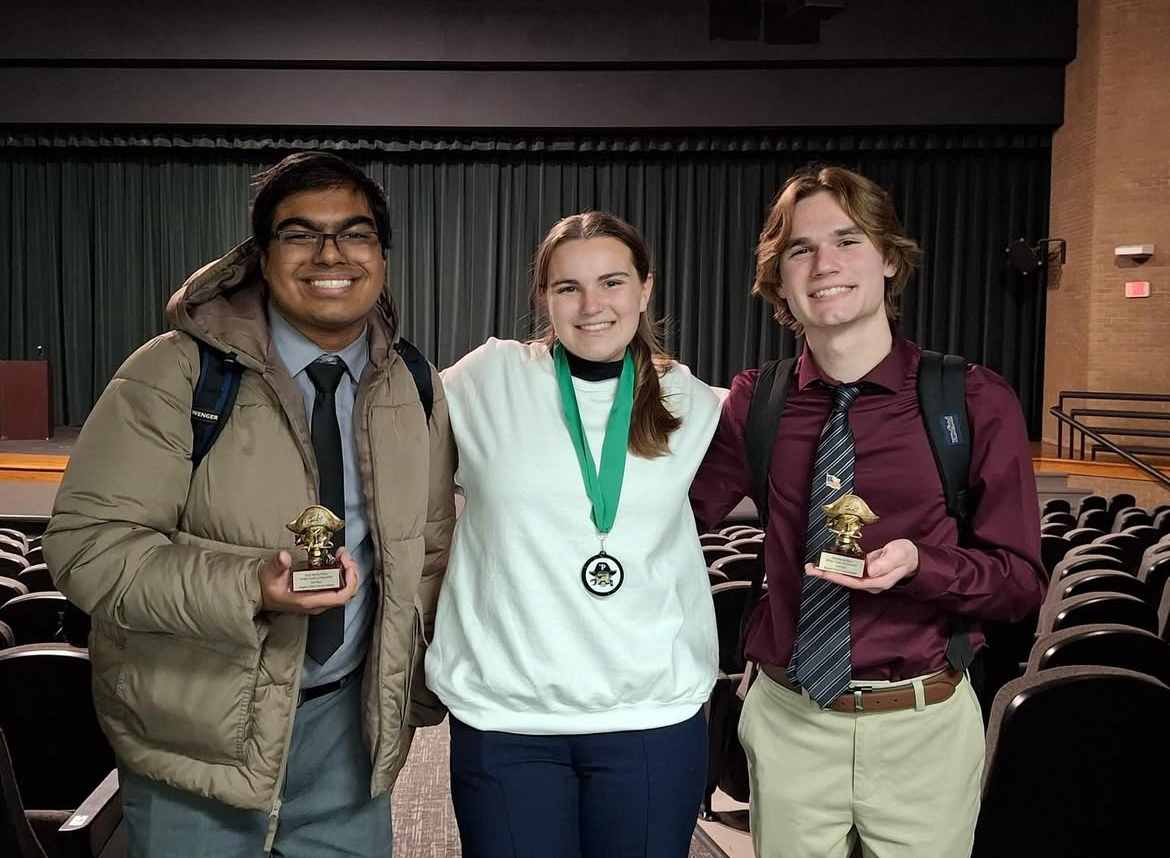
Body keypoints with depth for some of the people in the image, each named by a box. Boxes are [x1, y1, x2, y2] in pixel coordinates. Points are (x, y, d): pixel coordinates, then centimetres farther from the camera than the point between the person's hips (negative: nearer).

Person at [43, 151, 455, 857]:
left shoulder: (417, 393, 0)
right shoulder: (175, 374, -14)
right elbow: (88, 543, -18)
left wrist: (420, 694, 4)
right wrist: (250, 587, -31)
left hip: (350, 723, 4)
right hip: (199, 731, -3)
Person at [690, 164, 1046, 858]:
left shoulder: (977, 402, -8)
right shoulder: (756, 402, -1)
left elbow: (1024, 580, -6)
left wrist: (918, 562, -24)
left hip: (923, 729, -1)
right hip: (786, 722, 2)